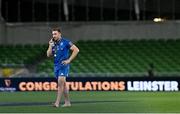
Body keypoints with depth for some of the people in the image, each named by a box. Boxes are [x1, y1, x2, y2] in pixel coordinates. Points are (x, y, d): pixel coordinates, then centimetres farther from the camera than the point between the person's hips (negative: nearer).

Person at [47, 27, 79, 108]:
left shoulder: (65, 42, -7)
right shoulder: (53, 43, 11)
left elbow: (76, 50, -8)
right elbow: (48, 55, 8)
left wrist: (69, 60, -11)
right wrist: (50, 46, -5)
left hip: (63, 65, -7)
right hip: (56, 66, 7)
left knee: (60, 83, -16)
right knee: (63, 84, 10)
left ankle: (57, 102, -20)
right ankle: (67, 102, 15)